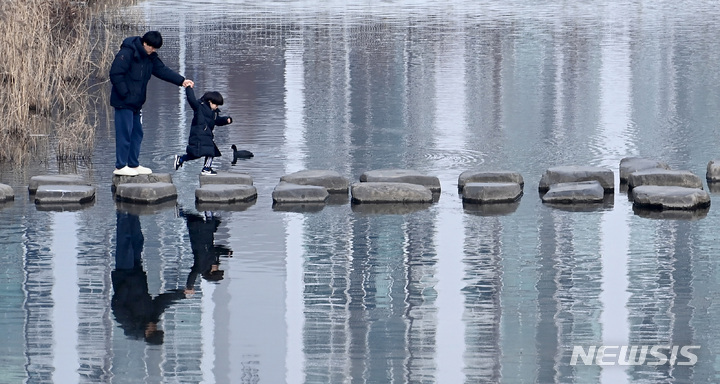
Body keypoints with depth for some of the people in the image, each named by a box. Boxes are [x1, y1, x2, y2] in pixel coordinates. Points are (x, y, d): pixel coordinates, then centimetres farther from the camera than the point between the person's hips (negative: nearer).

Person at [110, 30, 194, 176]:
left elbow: (162, 70, 10)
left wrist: (181, 81, 0)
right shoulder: (127, 53, -16)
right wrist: (125, 94, -20)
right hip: (124, 103, -9)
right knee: (124, 133, -8)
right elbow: (115, 74, -19)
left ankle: (133, 164, 19)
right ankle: (120, 166, -4)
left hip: (136, 103, 9)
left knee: (137, 133, 12)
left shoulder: (150, 56, 11)